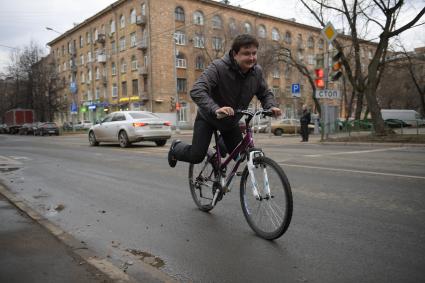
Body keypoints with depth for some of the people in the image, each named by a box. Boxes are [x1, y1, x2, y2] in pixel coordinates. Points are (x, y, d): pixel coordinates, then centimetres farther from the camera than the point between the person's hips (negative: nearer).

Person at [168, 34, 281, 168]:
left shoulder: (257, 72, -12)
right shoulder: (218, 67, -30)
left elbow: (265, 93, 2)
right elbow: (196, 91, -40)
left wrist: (271, 106, -21)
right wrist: (215, 109, -55)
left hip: (232, 121, 5)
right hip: (208, 117, -5)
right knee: (196, 156, -8)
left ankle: (221, 146, 39)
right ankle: (176, 147, 27)